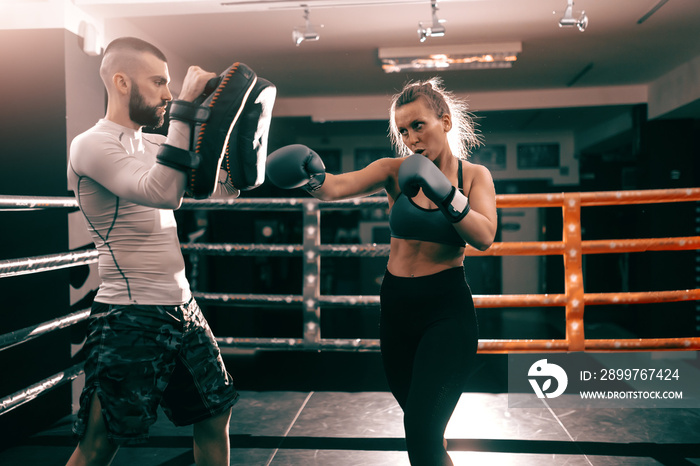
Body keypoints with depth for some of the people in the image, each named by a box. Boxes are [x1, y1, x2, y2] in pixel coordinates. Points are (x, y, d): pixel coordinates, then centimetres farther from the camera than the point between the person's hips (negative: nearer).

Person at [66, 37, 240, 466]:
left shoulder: (153, 145, 12)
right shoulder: (92, 145, -12)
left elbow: (226, 187, 14)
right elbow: (161, 191, -31)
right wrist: (185, 108, -26)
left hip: (183, 310, 8)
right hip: (130, 321, -8)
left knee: (216, 414, 17)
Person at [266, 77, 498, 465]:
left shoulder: (475, 176, -2)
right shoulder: (395, 171, -1)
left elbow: (484, 238, -18)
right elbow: (336, 187, -19)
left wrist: (446, 195, -31)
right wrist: (311, 177, -40)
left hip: (447, 310, -3)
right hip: (397, 307, 3)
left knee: (423, 433, -14)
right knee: (420, 418, 19)